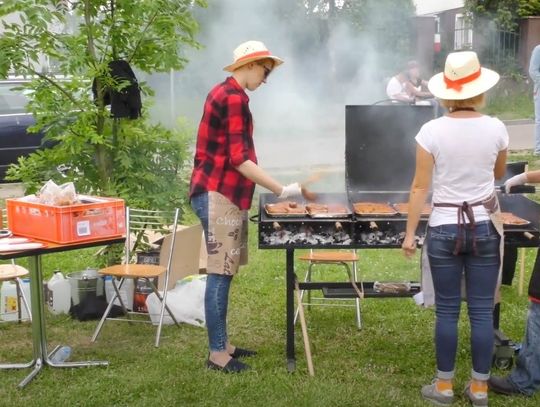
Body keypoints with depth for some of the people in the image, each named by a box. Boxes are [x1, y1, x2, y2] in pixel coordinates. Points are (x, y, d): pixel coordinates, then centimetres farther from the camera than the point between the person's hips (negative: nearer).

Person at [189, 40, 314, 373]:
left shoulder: (225, 93, 18)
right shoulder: (234, 98, -14)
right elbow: (239, 159, -20)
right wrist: (283, 190, -19)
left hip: (220, 193, 10)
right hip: (219, 195, -10)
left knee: (224, 272, 12)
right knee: (220, 274, -6)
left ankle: (223, 344, 19)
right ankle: (217, 354, 0)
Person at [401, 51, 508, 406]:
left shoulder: (432, 131, -10)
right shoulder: (496, 128, -5)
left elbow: (420, 187, -8)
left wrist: (410, 232, -1)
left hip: (444, 228, -1)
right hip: (485, 227, 1)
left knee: (447, 310, 8)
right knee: (482, 310, 9)